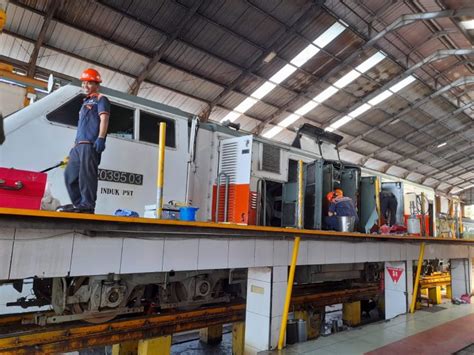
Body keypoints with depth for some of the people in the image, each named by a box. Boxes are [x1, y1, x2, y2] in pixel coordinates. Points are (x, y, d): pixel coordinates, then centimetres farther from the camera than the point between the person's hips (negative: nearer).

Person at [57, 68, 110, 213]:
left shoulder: (100, 99, 7)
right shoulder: (86, 102, 32)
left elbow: (104, 119, -9)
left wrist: (101, 138, -23)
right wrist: (75, 144, 24)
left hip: (90, 144, -10)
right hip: (79, 145, 10)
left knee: (86, 174, -17)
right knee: (70, 174, 7)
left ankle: (87, 206, -18)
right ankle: (78, 203, 10)